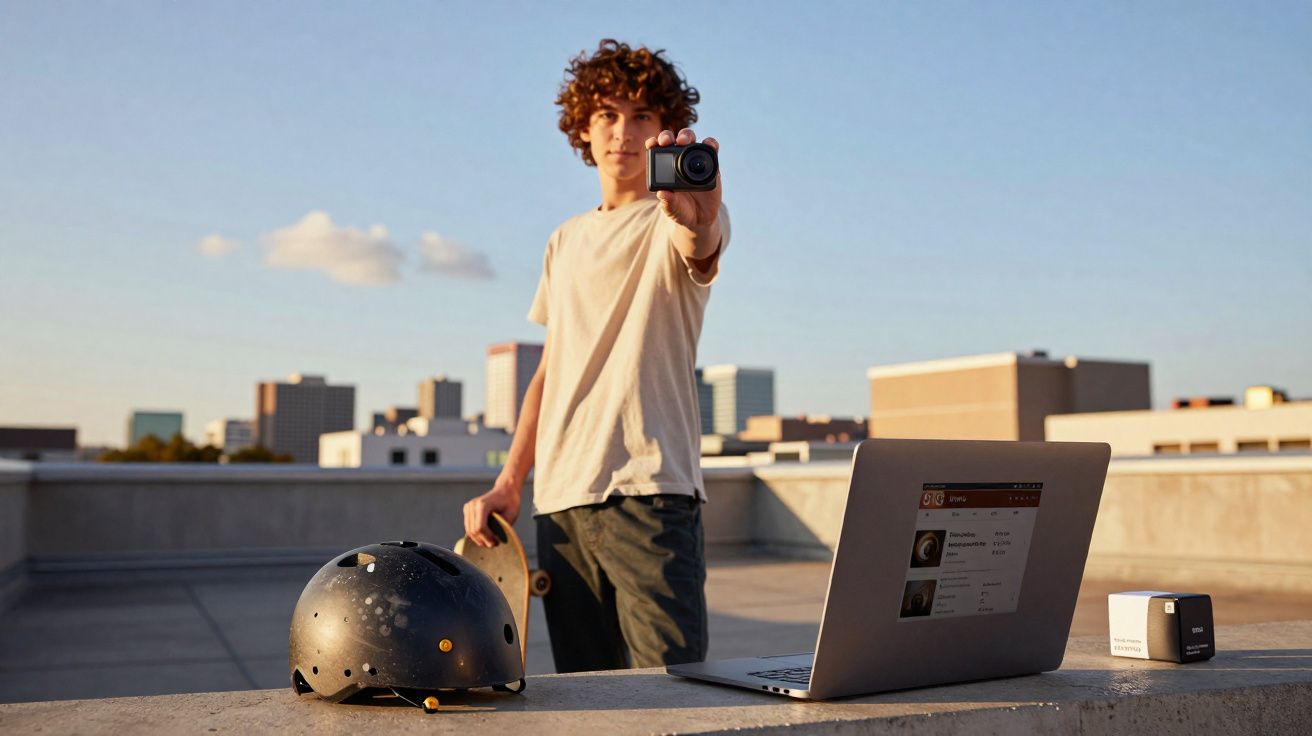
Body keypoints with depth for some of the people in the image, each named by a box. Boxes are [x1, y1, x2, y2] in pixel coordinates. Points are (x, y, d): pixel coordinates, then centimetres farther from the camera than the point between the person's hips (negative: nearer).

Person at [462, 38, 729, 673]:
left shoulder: (673, 222, 0)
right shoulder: (565, 242, 20)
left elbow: (702, 249, -25)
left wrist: (698, 223, -50)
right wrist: (508, 483, 14)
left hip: (649, 492, -6)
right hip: (560, 500, 6)